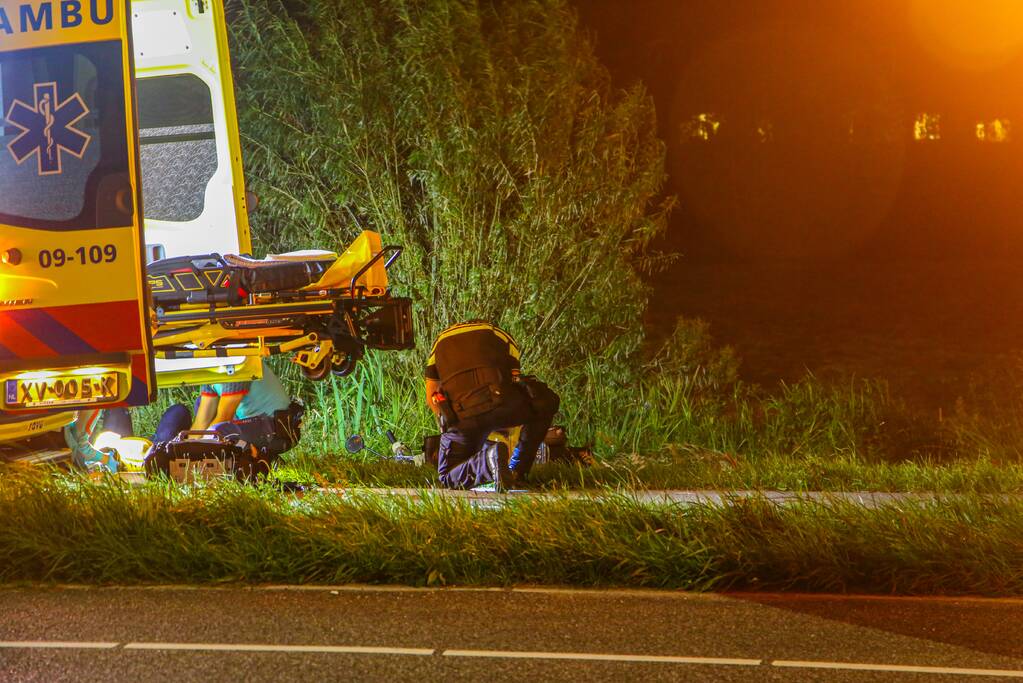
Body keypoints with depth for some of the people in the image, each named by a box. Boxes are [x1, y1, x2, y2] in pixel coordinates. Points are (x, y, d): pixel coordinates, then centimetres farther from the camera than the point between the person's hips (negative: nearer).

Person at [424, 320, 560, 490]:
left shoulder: (441, 340, 33)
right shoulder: (499, 334, 29)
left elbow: (431, 397, 30)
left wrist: (447, 425, 46)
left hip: (461, 415, 1)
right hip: (501, 403, -1)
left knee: (448, 477, 20)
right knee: (548, 402, 27)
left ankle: (487, 461, -13)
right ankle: (518, 469, 17)